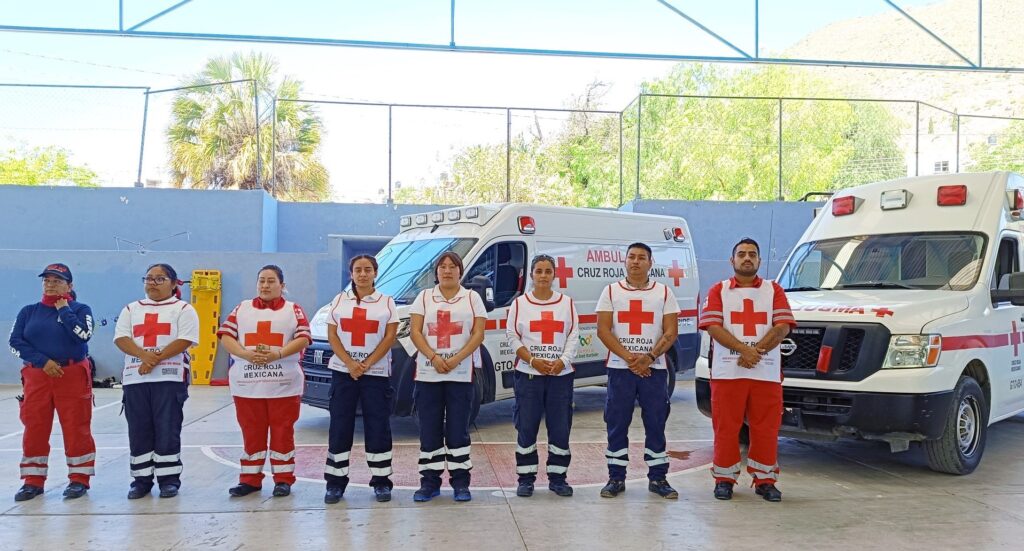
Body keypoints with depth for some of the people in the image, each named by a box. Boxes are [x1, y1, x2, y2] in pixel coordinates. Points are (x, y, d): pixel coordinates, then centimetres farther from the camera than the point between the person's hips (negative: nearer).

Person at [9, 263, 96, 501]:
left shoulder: (80, 309, 3)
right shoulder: (29, 311, 11)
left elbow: (83, 334, -16)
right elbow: (15, 341, 0)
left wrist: (64, 310, -9)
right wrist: (43, 361, -10)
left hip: (73, 376, -3)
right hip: (36, 376, 3)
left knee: (77, 428, -1)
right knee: (34, 429, 5)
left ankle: (79, 478, 9)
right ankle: (33, 480, 17)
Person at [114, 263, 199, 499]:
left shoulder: (183, 309, 4)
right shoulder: (131, 309, 17)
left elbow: (185, 340, -9)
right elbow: (120, 338, 4)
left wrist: (157, 359, -16)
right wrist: (143, 355, -15)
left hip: (170, 378, -4)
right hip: (135, 378, 4)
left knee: (167, 431, -2)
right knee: (139, 431, 6)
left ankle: (169, 480, 7)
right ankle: (141, 480, 15)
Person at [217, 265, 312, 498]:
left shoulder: (293, 310, 6)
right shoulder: (242, 308, 12)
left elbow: (303, 339, -5)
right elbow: (226, 336, 3)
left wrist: (277, 354, -19)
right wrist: (246, 354, -14)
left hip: (284, 385, -2)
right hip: (247, 384, 2)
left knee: (283, 432, 3)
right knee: (251, 432, 8)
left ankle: (283, 479, 12)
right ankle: (250, 479, 17)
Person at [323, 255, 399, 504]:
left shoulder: (387, 302, 4)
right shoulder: (339, 300, 9)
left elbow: (390, 337, -3)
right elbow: (332, 335, 3)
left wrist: (367, 364, -13)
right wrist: (350, 364, -11)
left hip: (376, 373, -1)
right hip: (343, 372, 2)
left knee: (378, 428, 1)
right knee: (340, 427, 3)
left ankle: (381, 481, 9)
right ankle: (335, 483, 11)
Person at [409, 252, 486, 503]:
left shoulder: (472, 298, 7)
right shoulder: (424, 297, 10)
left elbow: (478, 334, -1)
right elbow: (415, 332, 2)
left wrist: (456, 359, -13)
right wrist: (434, 357, -13)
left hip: (461, 374, -1)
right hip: (428, 374, 2)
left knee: (458, 430, 2)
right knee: (429, 430, 4)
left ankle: (460, 483, 10)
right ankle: (429, 482, 12)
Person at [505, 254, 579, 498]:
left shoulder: (567, 303, 9)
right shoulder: (519, 304, 6)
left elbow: (574, 336, 5)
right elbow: (512, 336, 1)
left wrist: (562, 361, -11)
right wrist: (533, 360, -12)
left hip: (561, 374, 1)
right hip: (528, 374, -1)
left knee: (560, 428, 3)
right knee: (526, 428, 1)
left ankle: (557, 478, 15)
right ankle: (526, 479, 11)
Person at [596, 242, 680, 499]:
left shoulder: (664, 292, 6)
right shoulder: (611, 291, 6)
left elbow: (671, 332, 0)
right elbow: (603, 330, -2)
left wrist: (649, 358, -14)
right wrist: (628, 358, -13)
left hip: (654, 369, 0)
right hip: (619, 368, 0)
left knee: (656, 424, 4)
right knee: (617, 425, 3)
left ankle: (658, 478, 14)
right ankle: (616, 478, 13)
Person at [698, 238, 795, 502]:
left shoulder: (774, 290, 13)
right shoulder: (718, 290, 9)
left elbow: (782, 327, 0)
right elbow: (713, 327, -5)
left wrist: (756, 352, -13)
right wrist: (744, 350, -16)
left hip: (766, 373, 1)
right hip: (727, 372, -1)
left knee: (766, 429, 4)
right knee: (726, 428, 2)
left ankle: (765, 480, 15)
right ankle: (724, 479, 13)